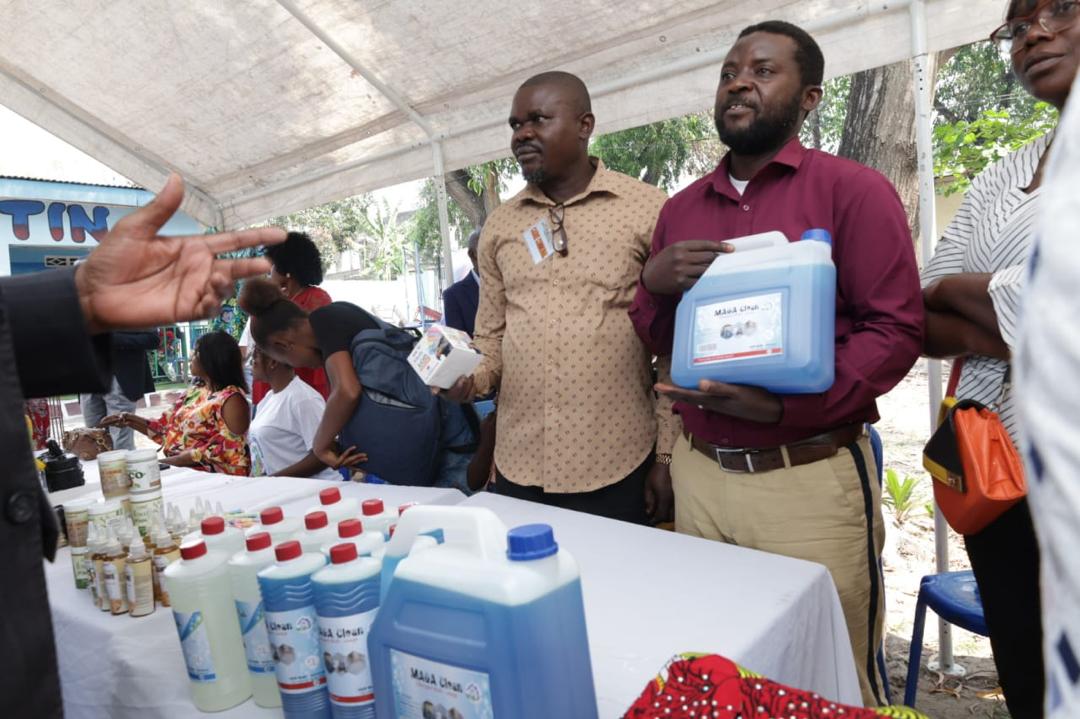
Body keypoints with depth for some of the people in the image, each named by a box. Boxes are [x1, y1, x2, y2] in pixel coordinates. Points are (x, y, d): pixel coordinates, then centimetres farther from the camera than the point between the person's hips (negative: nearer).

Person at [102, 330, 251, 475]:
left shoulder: (231, 398, -12)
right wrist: (130, 420, 4)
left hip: (214, 476, -8)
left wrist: (180, 459, -19)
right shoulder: (195, 391, 14)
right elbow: (166, 428, 16)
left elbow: (230, 449, -19)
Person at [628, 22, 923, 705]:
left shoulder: (852, 189, -4)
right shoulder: (680, 208, 11)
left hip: (810, 477, -4)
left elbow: (898, 327, -10)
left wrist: (787, 407, -22)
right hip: (698, 473, 5)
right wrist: (655, 282, -8)